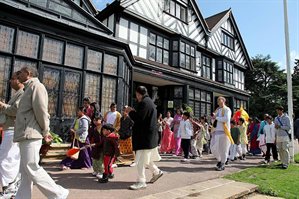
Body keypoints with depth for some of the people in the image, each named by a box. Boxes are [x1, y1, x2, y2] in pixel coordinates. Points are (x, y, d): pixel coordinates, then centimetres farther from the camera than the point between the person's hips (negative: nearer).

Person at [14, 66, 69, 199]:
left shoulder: (36, 85, -7)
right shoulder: (29, 88, 23)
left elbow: (41, 110, -15)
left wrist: (45, 132, -10)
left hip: (30, 135, -10)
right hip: (26, 135, 10)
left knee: (31, 168, -8)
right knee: (25, 171, 10)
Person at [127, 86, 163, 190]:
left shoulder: (144, 102, -16)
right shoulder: (149, 101, 16)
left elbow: (139, 118, -22)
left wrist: (130, 111, -5)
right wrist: (134, 111, 12)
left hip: (145, 135, -11)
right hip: (148, 134, 11)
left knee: (141, 159, -4)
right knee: (146, 158, 20)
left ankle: (141, 182, 3)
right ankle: (156, 172, 33)